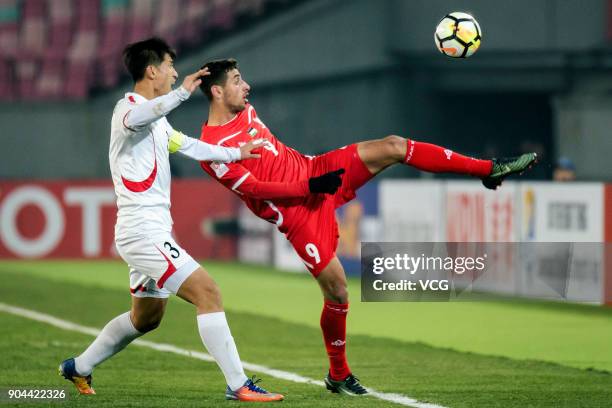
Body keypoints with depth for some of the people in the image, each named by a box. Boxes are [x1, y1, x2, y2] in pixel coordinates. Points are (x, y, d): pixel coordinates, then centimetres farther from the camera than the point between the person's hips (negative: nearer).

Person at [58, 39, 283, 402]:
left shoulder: (157, 120, 20)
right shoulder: (128, 107, -12)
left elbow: (187, 145, 36)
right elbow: (134, 117, -38)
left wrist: (234, 154, 40)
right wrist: (182, 93, -48)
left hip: (153, 232, 11)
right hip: (143, 232, -11)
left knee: (146, 318, 21)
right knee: (207, 292, -16)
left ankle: (79, 368, 34)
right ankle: (239, 386, -17)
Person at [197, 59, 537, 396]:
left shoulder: (245, 111, 6)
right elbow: (254, 188, -22)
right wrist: (309, 187, -25)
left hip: (311, 170, 7)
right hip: (297, 213, -7)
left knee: (393, 147, -7)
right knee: (337, 291, -7)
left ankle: (488, 169, -1)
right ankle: (338, 375, 15)